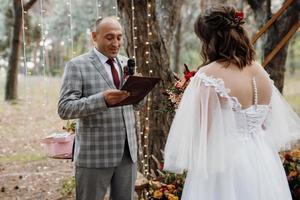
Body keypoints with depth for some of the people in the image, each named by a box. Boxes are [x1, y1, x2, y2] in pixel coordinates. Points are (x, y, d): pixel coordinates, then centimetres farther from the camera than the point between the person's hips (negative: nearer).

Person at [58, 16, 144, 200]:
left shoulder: (126, 63, 12)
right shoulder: (77, 66, -6)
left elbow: (137, 105, 15)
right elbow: (65, 109, -13)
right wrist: (102, 99, -27)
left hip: (127, 152, 5)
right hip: (95, 154, -5)